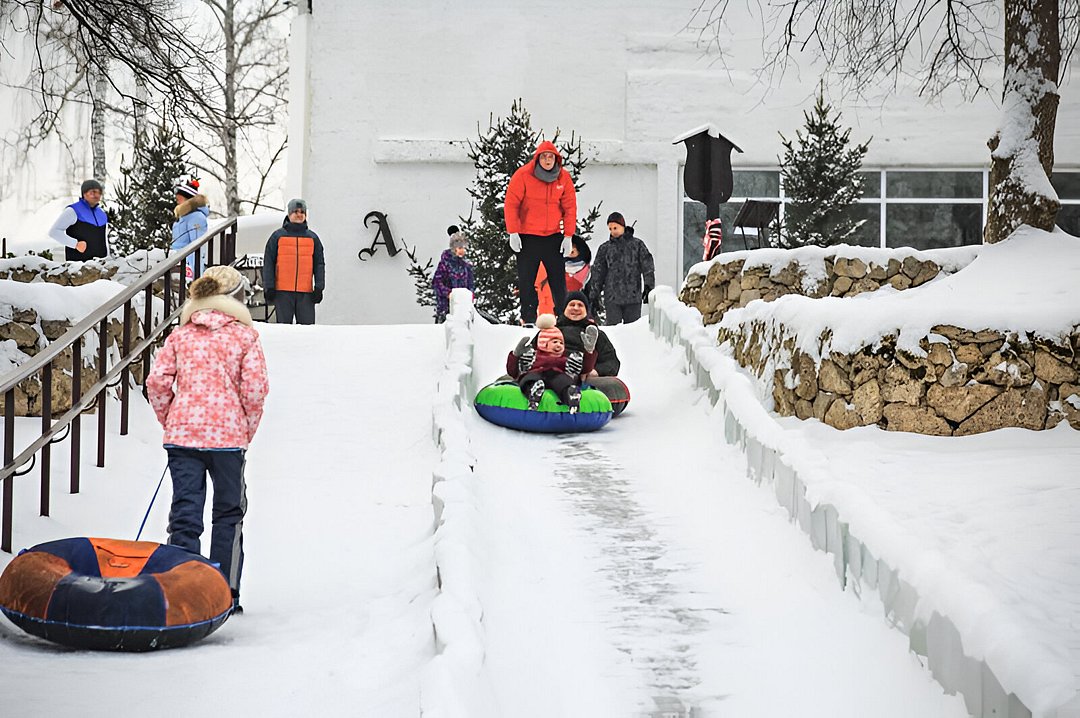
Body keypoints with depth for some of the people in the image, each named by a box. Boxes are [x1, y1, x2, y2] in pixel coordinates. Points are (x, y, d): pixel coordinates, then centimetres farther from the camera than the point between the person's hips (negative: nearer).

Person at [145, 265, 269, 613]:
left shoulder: (180, 335, 8)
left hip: (182, 432, 2)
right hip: (227, 433, -2)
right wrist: (247, 430, 6)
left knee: (185, 512, 4)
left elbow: (157, 381, 2)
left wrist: (169, 421, 15)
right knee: (229, 512, 12)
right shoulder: (245, 335, 0)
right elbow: (254, 387, -7)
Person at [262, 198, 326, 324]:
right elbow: (268, 263, 5)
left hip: (306, 293, 1)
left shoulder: (313, 238, 14)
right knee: (284, 324, -1)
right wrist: (269, 287, -3)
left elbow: (319, 264, 12)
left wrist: (319, 287, 1)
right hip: (283, 292, -1)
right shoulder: (278, 236, 8)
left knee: (307, 325, -3)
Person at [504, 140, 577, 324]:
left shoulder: (564, 178, 1)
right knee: (526, 281, 1)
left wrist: (568, 236, -2)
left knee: (559, 280, 2)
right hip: (527, 237, -2)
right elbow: (511, 205, -6)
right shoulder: (523, 175, -7)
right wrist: (513, 233, -11)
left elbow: (570, 207, 5)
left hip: (554, 236, 2)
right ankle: (528, 319, 8)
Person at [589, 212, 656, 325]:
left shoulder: (637, 244, 7)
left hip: (633, 298, -1)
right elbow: (597, 272, 13)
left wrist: (648, 287, -8)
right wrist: (595, 295, 8)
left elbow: (647, 267, 4)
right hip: (612, 298, 1)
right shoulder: (605, 248, 11)